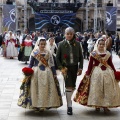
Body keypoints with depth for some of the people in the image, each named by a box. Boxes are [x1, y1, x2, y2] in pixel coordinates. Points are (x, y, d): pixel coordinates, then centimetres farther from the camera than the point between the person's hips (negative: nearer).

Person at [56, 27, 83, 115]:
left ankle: (69, 99, 36)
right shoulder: (61, 44, -4)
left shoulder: (77, 44, 1)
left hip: (74, 67, 3)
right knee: (69, 86, -11)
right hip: (66, 67, -3)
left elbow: (81, 57, 5)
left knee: (73, 86, 11)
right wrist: (61, 67, -7)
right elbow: (57, 57, 1)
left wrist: (80, 67, -2)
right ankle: (69, 106, -4)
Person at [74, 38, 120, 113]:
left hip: (107, 72, 3)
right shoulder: (93, 54, -4)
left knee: (108, 89, 3)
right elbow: (90, 65, -5)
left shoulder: (108, 54, 5)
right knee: (97, 89, 2)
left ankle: (106, 105, 12)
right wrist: (88, 74, -9)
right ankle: (97, 105, 12)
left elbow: (111, 64, 10)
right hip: (96, 72, -3)